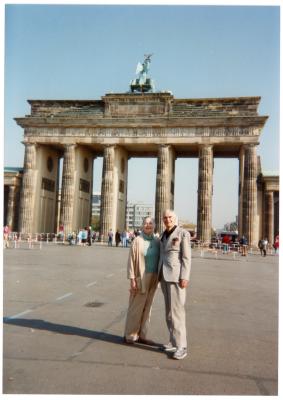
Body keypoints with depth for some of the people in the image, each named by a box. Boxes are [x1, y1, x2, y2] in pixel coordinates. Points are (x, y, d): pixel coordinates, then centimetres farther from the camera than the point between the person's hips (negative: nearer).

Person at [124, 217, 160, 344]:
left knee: (147, 308, 11)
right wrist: (132, 279, -13)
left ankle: (141, 335, 22)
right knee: (136, 307, 2)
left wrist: (159, 277, 6)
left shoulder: (157, 241, 6)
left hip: (153, 279, 5)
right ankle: (129, 335, 17)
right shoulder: (137, 241, -9)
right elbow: (131, 260, -9)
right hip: (141, 278, -5)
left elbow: (159, 259, 10)